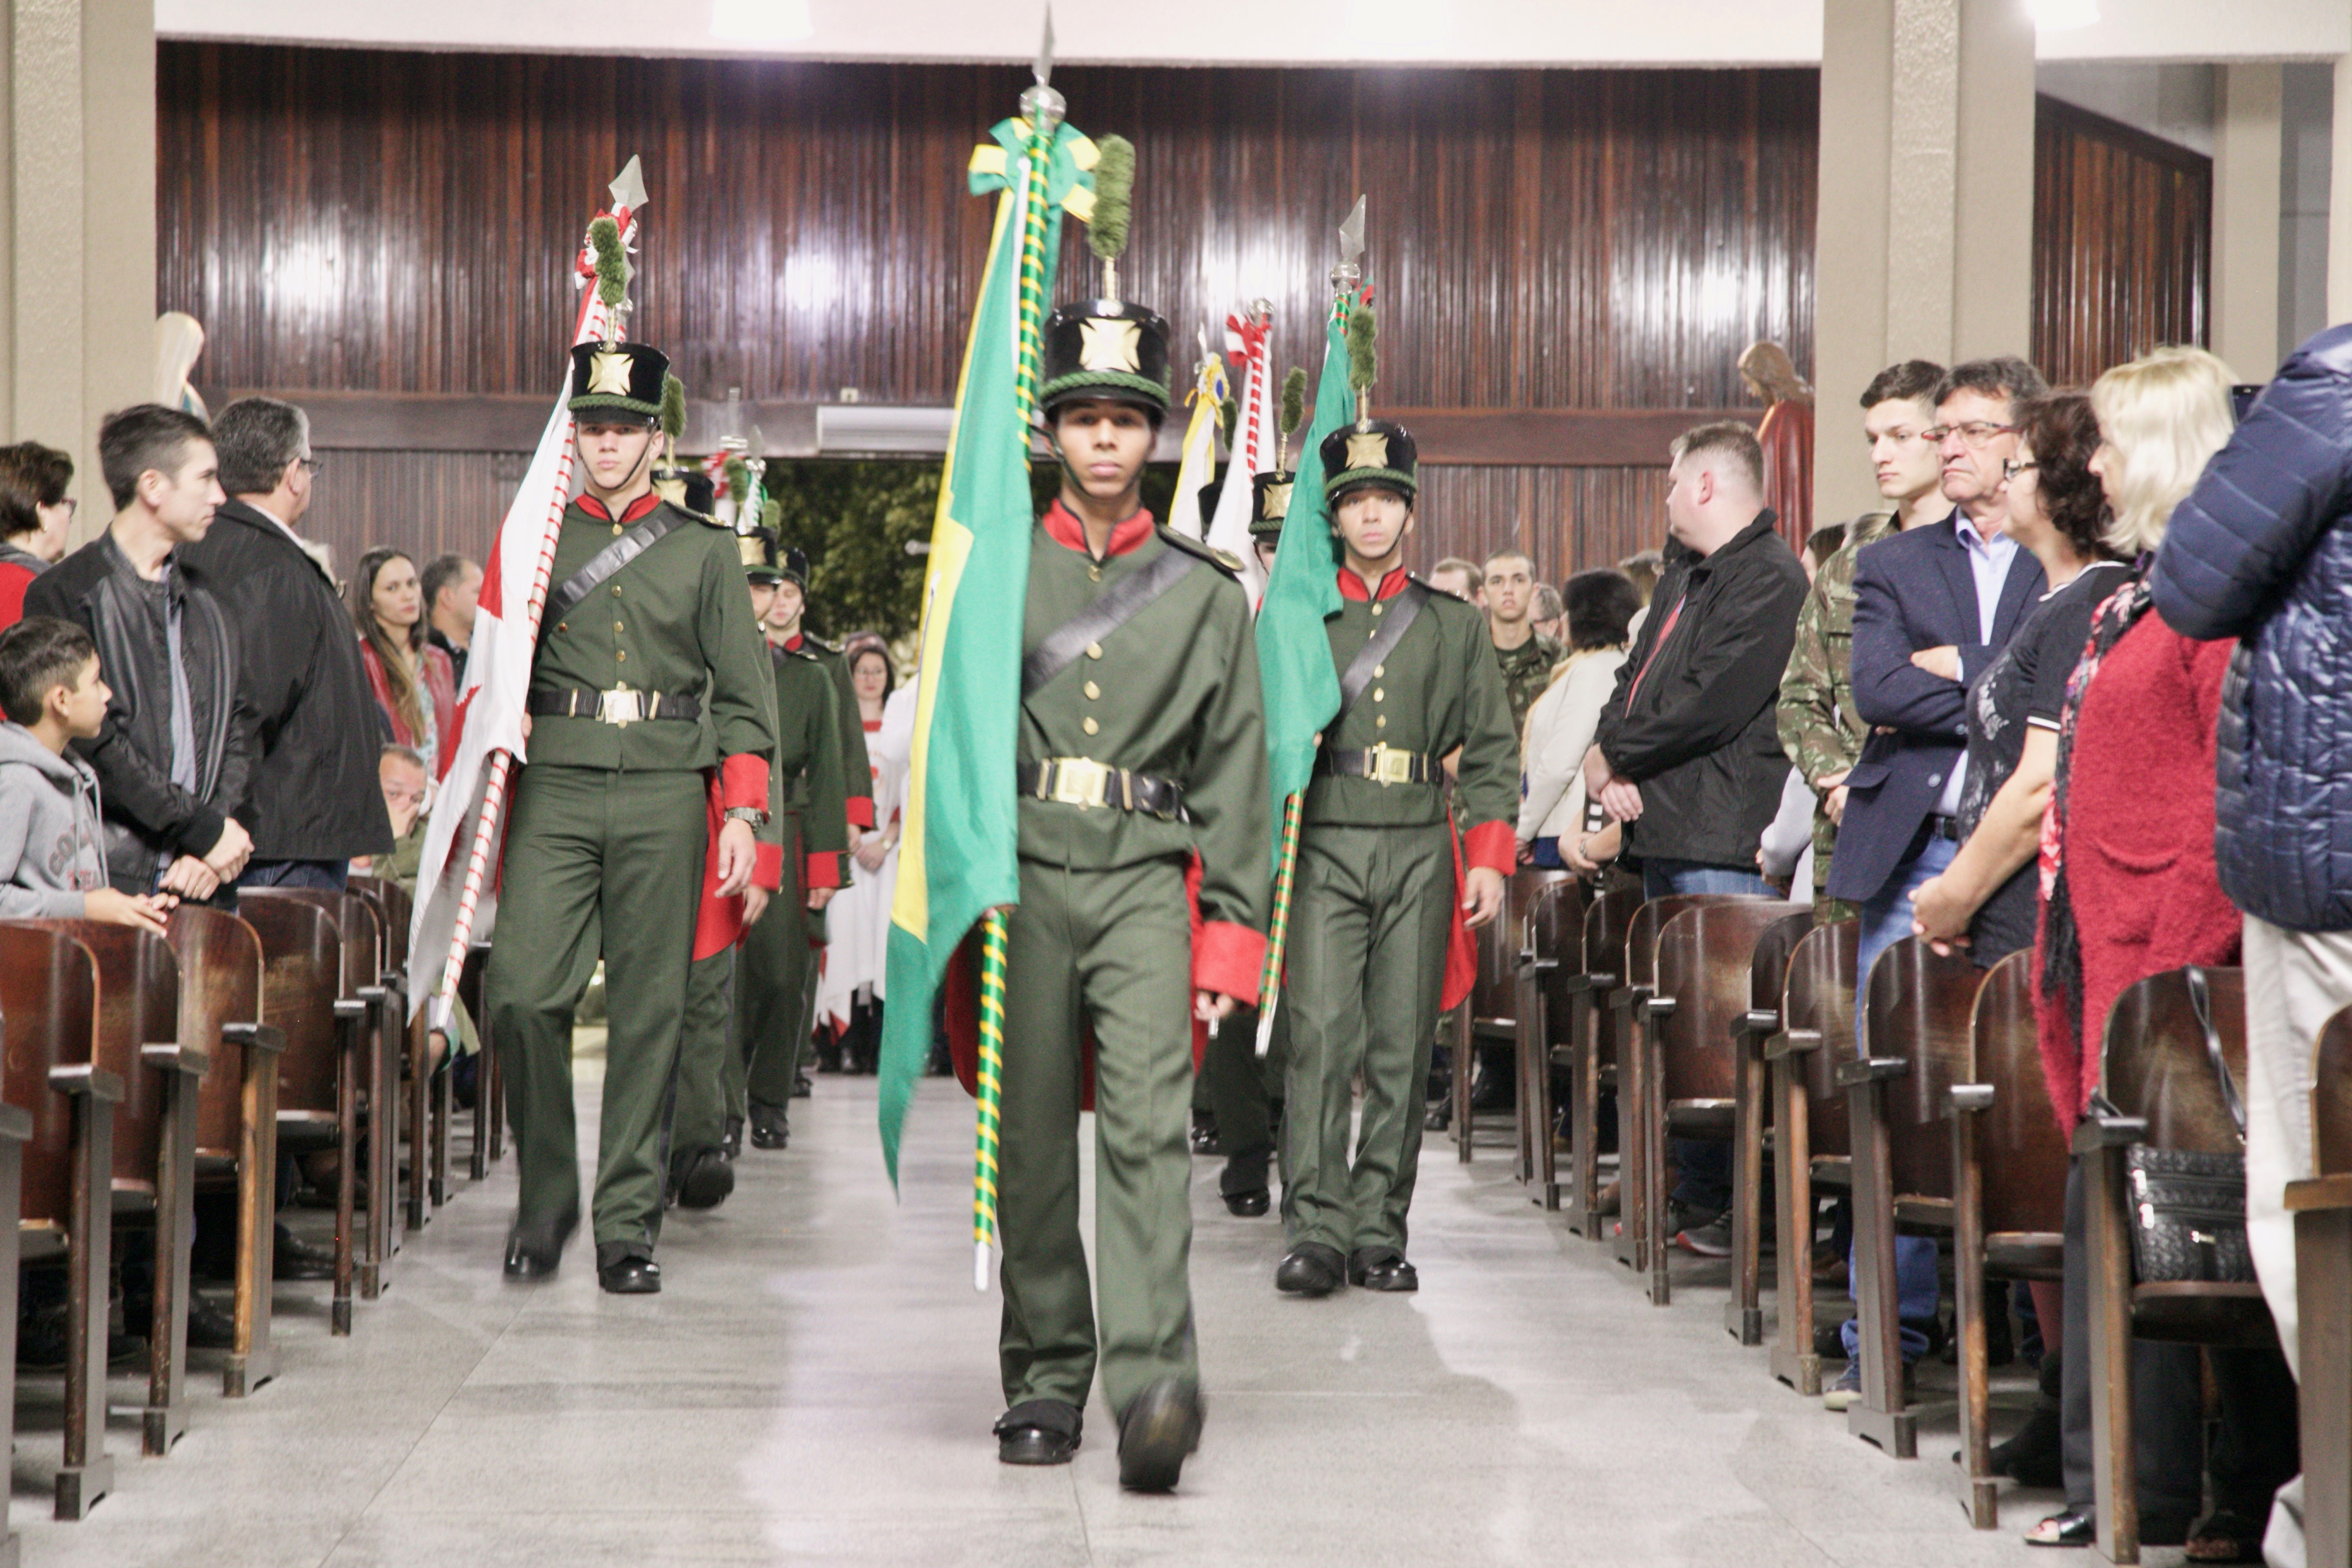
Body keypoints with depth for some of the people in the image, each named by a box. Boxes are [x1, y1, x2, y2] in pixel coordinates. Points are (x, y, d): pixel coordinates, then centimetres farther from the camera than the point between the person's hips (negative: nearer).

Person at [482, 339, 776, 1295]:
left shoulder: (704, 547, 10)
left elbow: (743, 695, 10)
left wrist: (743, 814, 1)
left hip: (666, 795, 0)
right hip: (555, 788, 0)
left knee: (649, 1012, 0)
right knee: (521, 993, -12)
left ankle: (628, 1228, 7)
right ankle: (545, 1195, 7)